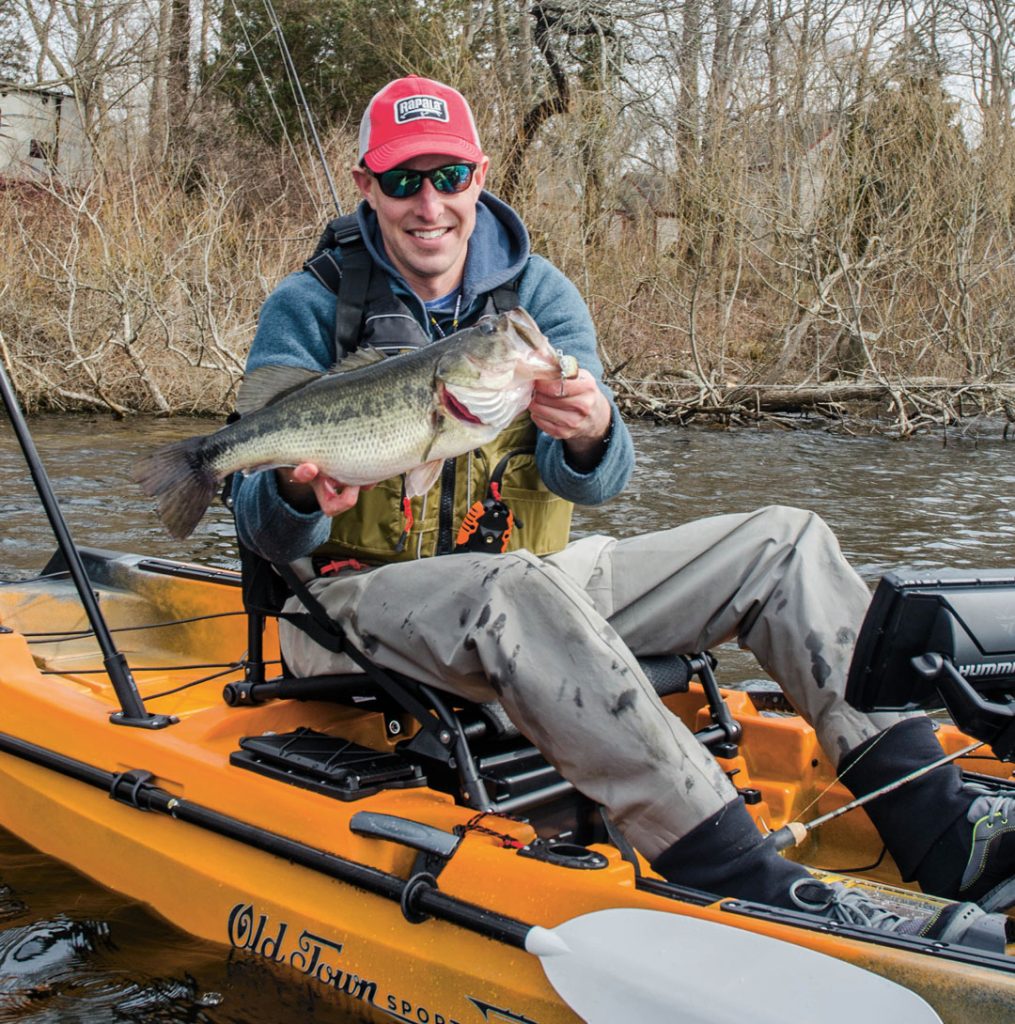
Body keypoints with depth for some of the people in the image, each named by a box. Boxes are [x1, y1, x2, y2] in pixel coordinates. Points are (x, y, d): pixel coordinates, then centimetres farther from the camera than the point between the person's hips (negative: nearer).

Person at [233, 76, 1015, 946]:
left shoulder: (539, 294, 5)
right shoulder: (310, 310, -4)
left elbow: (593, 482, -8)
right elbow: (265, 530, -9)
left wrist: (589, 438, -33)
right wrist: (298, 490, -33)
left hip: (523, 584, 5)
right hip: (359, 599, -4)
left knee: (785, 543, -8)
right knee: (522, 588, -39)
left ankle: (942, 829, -17)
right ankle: (766, 899, -44)